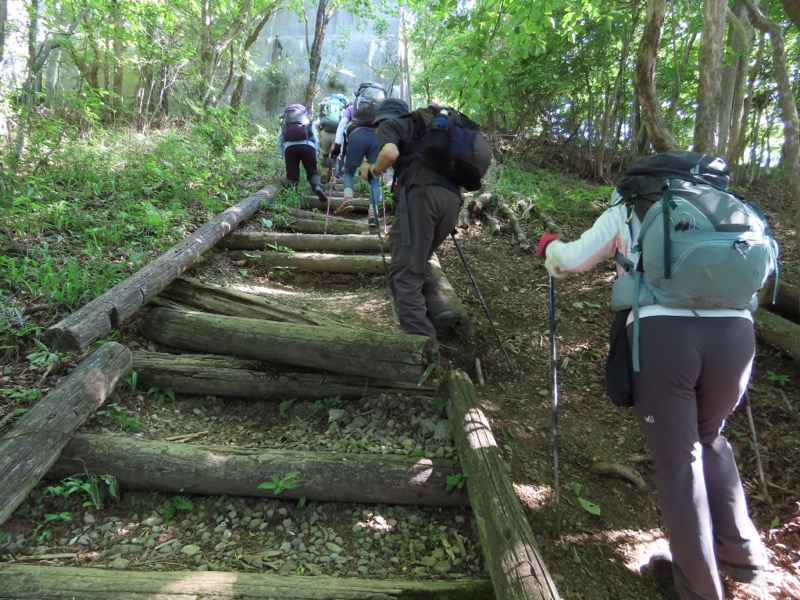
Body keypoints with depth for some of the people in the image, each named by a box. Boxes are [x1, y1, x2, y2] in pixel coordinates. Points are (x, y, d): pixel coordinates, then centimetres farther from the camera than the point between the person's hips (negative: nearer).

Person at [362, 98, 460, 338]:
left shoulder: (389, 124, 17)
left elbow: (390, 153, -6)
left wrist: (372, 171, 11)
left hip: (421, 193, -7)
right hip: (451, 198, 7)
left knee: (404, 272, -8)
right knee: (417, 261, 22)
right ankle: (439, 308, 3)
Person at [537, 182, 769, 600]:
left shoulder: (625, 211, 21)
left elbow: (571, 260, 19)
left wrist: (550, 246, 40)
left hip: (662, 331, -4)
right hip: (735, 332, 4)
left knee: (677, 460, 11)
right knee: (709, 439, 28)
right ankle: (742, 555, 34)